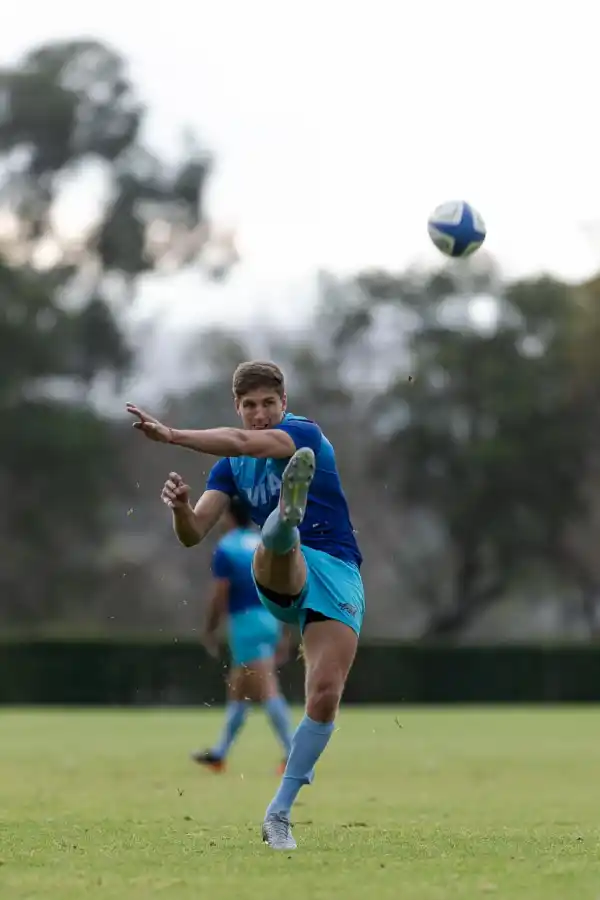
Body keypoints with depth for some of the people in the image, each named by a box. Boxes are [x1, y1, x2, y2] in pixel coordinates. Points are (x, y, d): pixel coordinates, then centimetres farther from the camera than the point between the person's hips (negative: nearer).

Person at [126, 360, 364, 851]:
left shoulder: (305, 433, -4)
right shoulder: (232, 467, 11)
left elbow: (244, 442, -25)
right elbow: (194, 533, 4)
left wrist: (171, 435, -33)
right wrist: (180, 506, -20)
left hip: (337, 572, -2)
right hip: (283, 574, 2)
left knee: (325, 696, -14)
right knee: (274, 544, -36)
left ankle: (279, 814, -4)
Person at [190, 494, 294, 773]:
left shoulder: (225, 549, -6)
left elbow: (219, 595, -10)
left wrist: (209, 630, 0)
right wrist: (282, 634, 16)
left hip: (246, 622, -8)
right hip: (269, 621, 8)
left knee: (267, 691, -13)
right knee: (237, 688, 17)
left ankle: (294, 753, -22)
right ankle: (219, 754, 25)